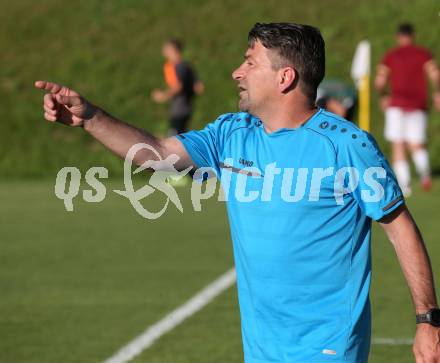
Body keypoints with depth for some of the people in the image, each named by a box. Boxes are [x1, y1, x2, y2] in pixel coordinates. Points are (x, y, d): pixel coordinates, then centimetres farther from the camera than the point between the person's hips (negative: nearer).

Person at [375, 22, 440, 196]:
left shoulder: (390, 56, 7)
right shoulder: (423, 53, 8)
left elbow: (379, 81, 0)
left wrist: (383, 97, 16)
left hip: (396, 104, -1)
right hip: (418, 105, 1)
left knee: (398, 146, -2)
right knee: (416, 145, 8)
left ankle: (404, 184, -19)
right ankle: (423, 169, -24)